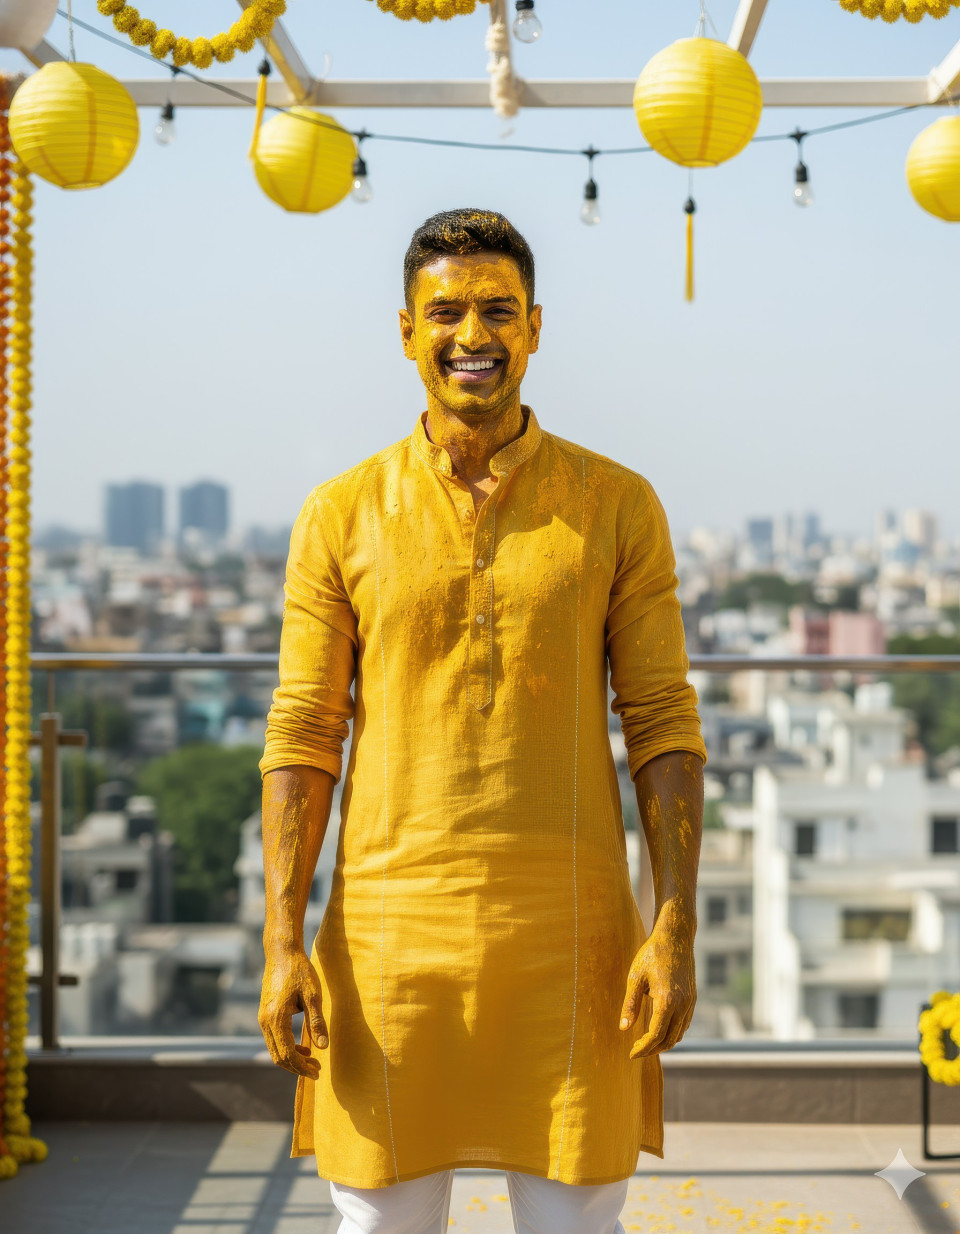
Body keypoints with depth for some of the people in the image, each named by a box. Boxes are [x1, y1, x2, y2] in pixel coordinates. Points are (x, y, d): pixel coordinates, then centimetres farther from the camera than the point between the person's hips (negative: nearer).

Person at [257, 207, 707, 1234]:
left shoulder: (617, 505, 2)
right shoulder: (341, 516, 2)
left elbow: (662, 723, 1)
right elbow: (302, 736, 2)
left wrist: (675, 928, -6)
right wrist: (283, 941, -6)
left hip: (567, 935, 0)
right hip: (390, 931, 0)